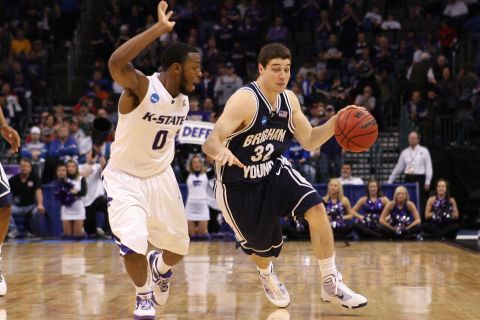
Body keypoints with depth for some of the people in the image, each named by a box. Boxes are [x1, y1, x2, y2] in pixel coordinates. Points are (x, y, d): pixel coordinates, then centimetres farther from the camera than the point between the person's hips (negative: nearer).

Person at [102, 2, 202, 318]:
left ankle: (159, 267, 51)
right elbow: (116, 64, -47)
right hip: (125, 179, -6)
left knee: (179, 247, 13)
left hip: (161, 177, 6)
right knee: (134, 246, -21)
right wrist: (160, 28, -48)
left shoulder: (184, 101, -2)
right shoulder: (142, 87, -25)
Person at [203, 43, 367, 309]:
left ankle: (331, 284, -7)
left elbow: (310, 142, 6)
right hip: (238, 184, -5)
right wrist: (221, 152, -56)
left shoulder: (289, 100, -3)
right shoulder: (244, 100, -25)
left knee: (316, 208, -18)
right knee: (261, 245, 8)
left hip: (274, 170, 5)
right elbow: (210, 142, -32)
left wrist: (336, 123, -10)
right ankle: (266, 275, 49)